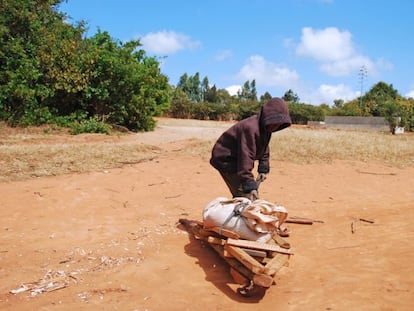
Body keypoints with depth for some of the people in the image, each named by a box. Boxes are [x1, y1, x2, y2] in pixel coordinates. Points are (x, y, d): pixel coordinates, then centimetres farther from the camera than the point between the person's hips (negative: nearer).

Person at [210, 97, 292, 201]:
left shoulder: (266, 127, -1)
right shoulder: (250, 128, -32)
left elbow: (264, 150, 13)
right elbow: (246, 157, -35)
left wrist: (263, 169, 4)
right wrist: (250, 186, -36)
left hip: (237, 159, 10)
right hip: (225, 158, -10)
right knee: (244, 194, -14)